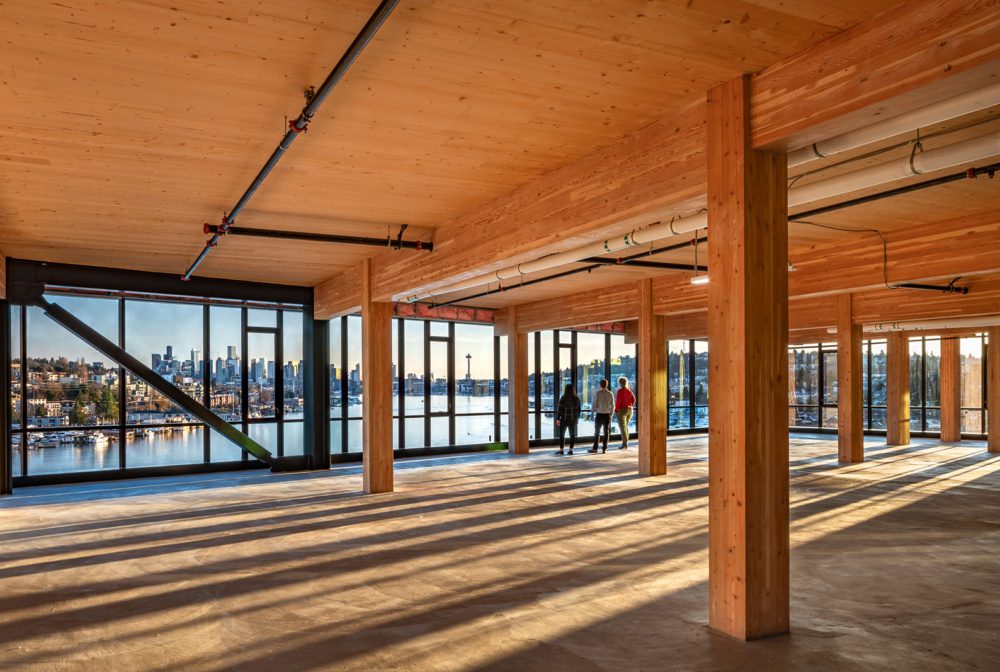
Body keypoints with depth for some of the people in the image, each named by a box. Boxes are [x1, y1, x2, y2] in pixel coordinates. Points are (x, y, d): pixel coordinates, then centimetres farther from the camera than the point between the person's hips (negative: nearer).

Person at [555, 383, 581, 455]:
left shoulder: (563, 398, -11)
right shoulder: (576, 399, 0)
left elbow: (560, 409, -12)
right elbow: (578, 409, 4)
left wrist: (557, 419, -6)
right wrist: (577, 418, 15)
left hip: (564, 419, -3)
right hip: (573, 419, 3)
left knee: (561, 434, 8)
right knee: (572, 435, 10)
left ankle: (561, 450, 7)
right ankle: (571, 450, 8)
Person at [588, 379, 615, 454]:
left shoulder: (598, 393, -9)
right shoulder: (610, 394, 0)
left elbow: (595, 404, -7)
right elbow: (612, 406, 3)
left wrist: (592, 413, 3)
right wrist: (611, 414, 13)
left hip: (599, 414, -2)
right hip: (607, 414, 2)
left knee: (597, 432, 6)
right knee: (606, 432, 9)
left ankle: (595, 448, 8)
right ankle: (604, 448, 9)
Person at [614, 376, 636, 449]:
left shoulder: (620, 391, -14)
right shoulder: (629, 391, 7)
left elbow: (618, 401, -18)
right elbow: (633, 400, 7)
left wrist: (616, 410, -8)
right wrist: (630, 407, 14)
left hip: (621, 410, -7)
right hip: (629, 410, 7)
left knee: (622, 427, -5)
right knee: (626, 426, 17)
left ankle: (625, 443, -10)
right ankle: (626, 442, 19)